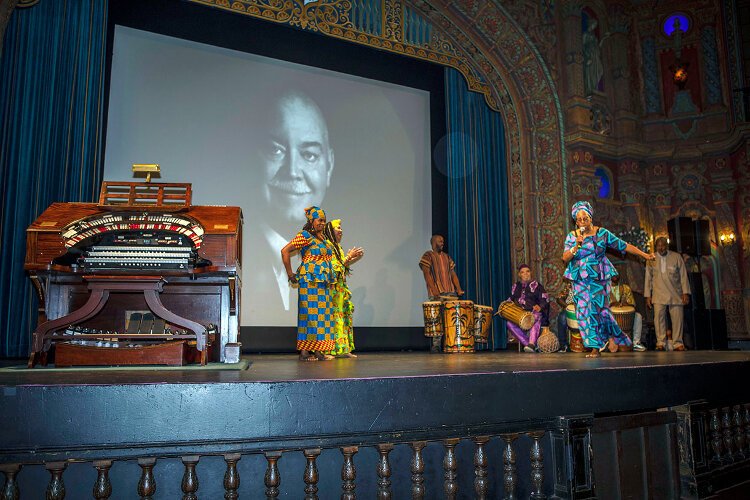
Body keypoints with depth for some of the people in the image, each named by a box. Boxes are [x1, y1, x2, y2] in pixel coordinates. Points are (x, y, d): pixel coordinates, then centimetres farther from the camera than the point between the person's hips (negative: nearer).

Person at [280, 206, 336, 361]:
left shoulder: (322, 237, 17)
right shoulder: (305, 236, -7)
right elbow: (285, 251, -15)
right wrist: (290, 274, -12)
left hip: (323, 283, 8)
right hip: (310, 281, -8)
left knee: (321, 314, 7)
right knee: (310, 313, -8)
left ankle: (318, 351, 11)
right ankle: (304, 352, -3)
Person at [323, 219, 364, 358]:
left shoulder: (337, 246, 20)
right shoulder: (327, 245, -9)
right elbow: (332, 266, -17)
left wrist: (355, 259, 9)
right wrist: (349, 257, -13)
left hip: (341, 287, 10)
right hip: (332, 287, -9)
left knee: (344, 315, 8)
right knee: (333, 316, -9)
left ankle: (343, 349, 12)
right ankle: (329, 350, -6)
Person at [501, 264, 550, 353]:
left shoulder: (535, 285, 5)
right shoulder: (516, 286, 19)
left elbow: (545, 298, -3)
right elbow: (511, 299, 30)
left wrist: (540, 306, -23)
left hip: (534, 312, -4)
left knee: (536, 320, -40)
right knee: (510, 324, -26)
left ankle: (531, 344, -51)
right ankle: (527, 343, -28)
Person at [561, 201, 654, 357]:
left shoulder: (602, 233, 0)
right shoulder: (572, 236, 3)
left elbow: (623, 246, 3)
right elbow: (565, 258, -4)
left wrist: (645, 255, 1)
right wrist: (576, 246, -18)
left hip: (599, 279, -1)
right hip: (580, 281, 1)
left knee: (600, 309, -7)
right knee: (584, 312, -4)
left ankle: (612, 336, 22)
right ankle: (595, 347, 5)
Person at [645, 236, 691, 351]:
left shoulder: (677, 257, 8)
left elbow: (683, 276, 7)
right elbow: (648, 278, 11)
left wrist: (685, 292, 0)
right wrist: (648, 295, 7)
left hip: (675, 295, 0)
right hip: (658, 295, 0)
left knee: (677, 319, -3)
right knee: (659, 318, -8)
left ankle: (678, 343, 6)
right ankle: (660, 343, -2)